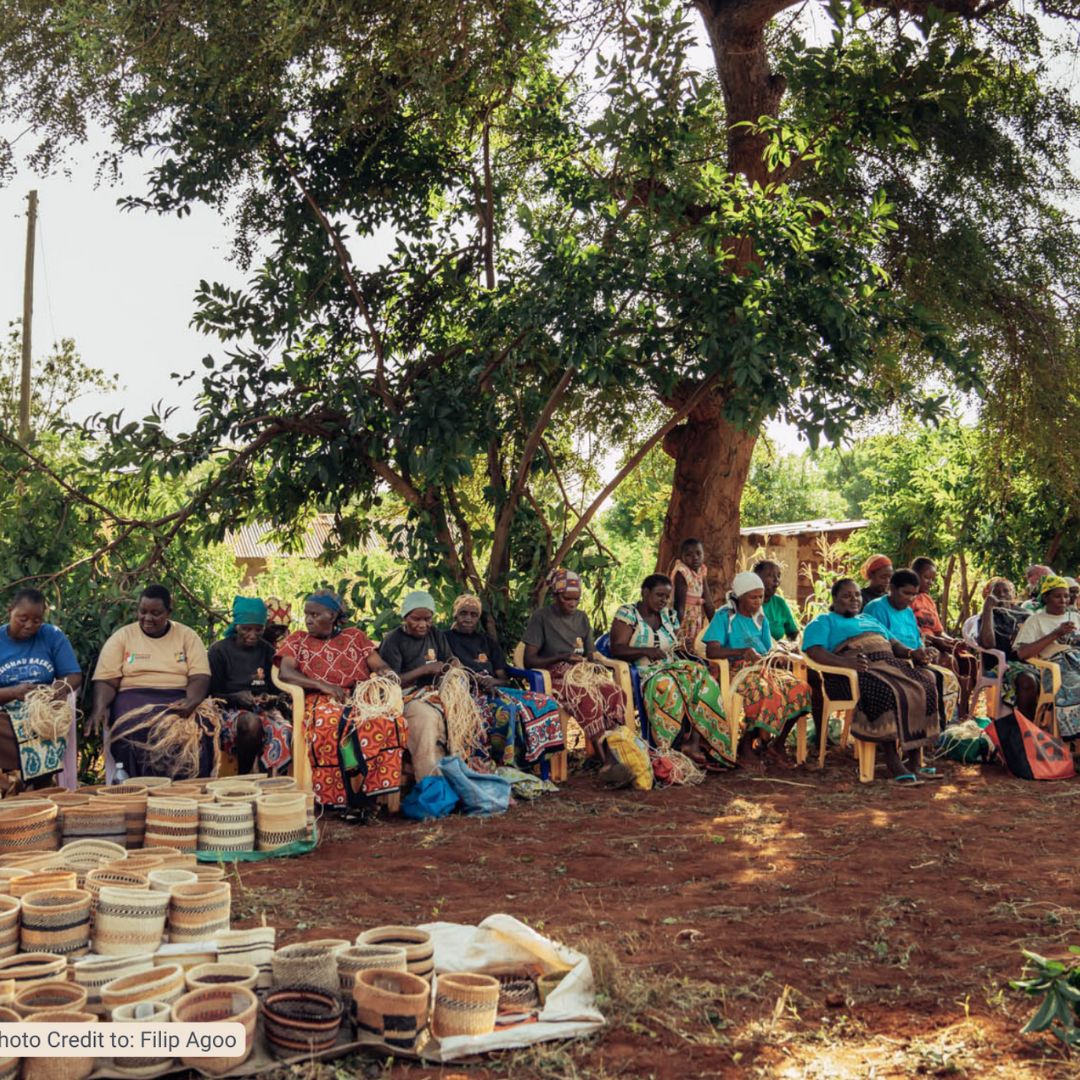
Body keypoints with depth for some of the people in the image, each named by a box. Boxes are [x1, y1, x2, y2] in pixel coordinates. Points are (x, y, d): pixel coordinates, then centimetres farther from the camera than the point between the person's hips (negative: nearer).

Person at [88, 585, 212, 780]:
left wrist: (191, 701, -20)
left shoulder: (187, 636, 12)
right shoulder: (122, 637, 11)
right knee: (137, 732, -35)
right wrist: (100, 708, -16)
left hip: (178, 701, 0)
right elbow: (105, 681, 5)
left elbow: (200, 677, 2)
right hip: (134, 698, 0)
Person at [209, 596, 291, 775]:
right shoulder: (219, 650, 3)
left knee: (284, 731, -34)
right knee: (251, 723, -39)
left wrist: (270, 698, -7)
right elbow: (212, 694, 2)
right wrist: (237, 697, -16)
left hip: (264, 709, 3)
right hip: (230, 710, -3)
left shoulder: (268, 651, 13)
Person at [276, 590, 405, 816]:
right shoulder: (297, 640, 15)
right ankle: (349, 797, -30)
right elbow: (285, 673, -2)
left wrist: (381, 675, -14)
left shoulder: (355, 636, 19)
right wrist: (324, 685, -16)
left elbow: (380, 667, 13)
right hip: (321, 702, -1)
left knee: (391, 721, -32)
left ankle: (369, 790, -27)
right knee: (329, 726, -38)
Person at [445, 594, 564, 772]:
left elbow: (504, 679, 16)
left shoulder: (489, 641, 26)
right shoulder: (446, 639, 13)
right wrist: (474, 680, -17)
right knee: (506, 709, -39)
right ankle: (505, 763, -33)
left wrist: (493, 681, -9)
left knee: (545, 703, -21)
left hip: (494, 689, 5)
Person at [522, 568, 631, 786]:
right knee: (588, 697, -37)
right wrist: (562, 658, -15)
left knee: (614, 693, -29)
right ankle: (607, 763, -43)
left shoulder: (581, 618, 20)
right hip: (555, 677, -5)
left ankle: (615, 752, -39)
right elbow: (529, 660, -4)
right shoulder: (541, 617, 2)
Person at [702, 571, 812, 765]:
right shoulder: (724, 616, -2)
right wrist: (742, 652, -28)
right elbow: (711, 650, -14)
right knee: (767, 692, -36)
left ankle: (778, 743, -4)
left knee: (800, 689, -19)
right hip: (738, 669, -6)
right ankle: (746, 745, -17)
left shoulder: (760, 618, 18)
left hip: (763, 667, 6)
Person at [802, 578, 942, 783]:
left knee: (924, 685, -22)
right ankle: (894, 764, -33)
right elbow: (813, 651, -5)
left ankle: (914, 762, -22)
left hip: (891, 665, 6)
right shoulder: (824, 621, 14)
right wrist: (847, 662, -22)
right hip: (858, 673, -6)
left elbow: (893, 643, 29)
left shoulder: (870, 619, 36)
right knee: (888, 693, -36)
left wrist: (911, 652, 5)